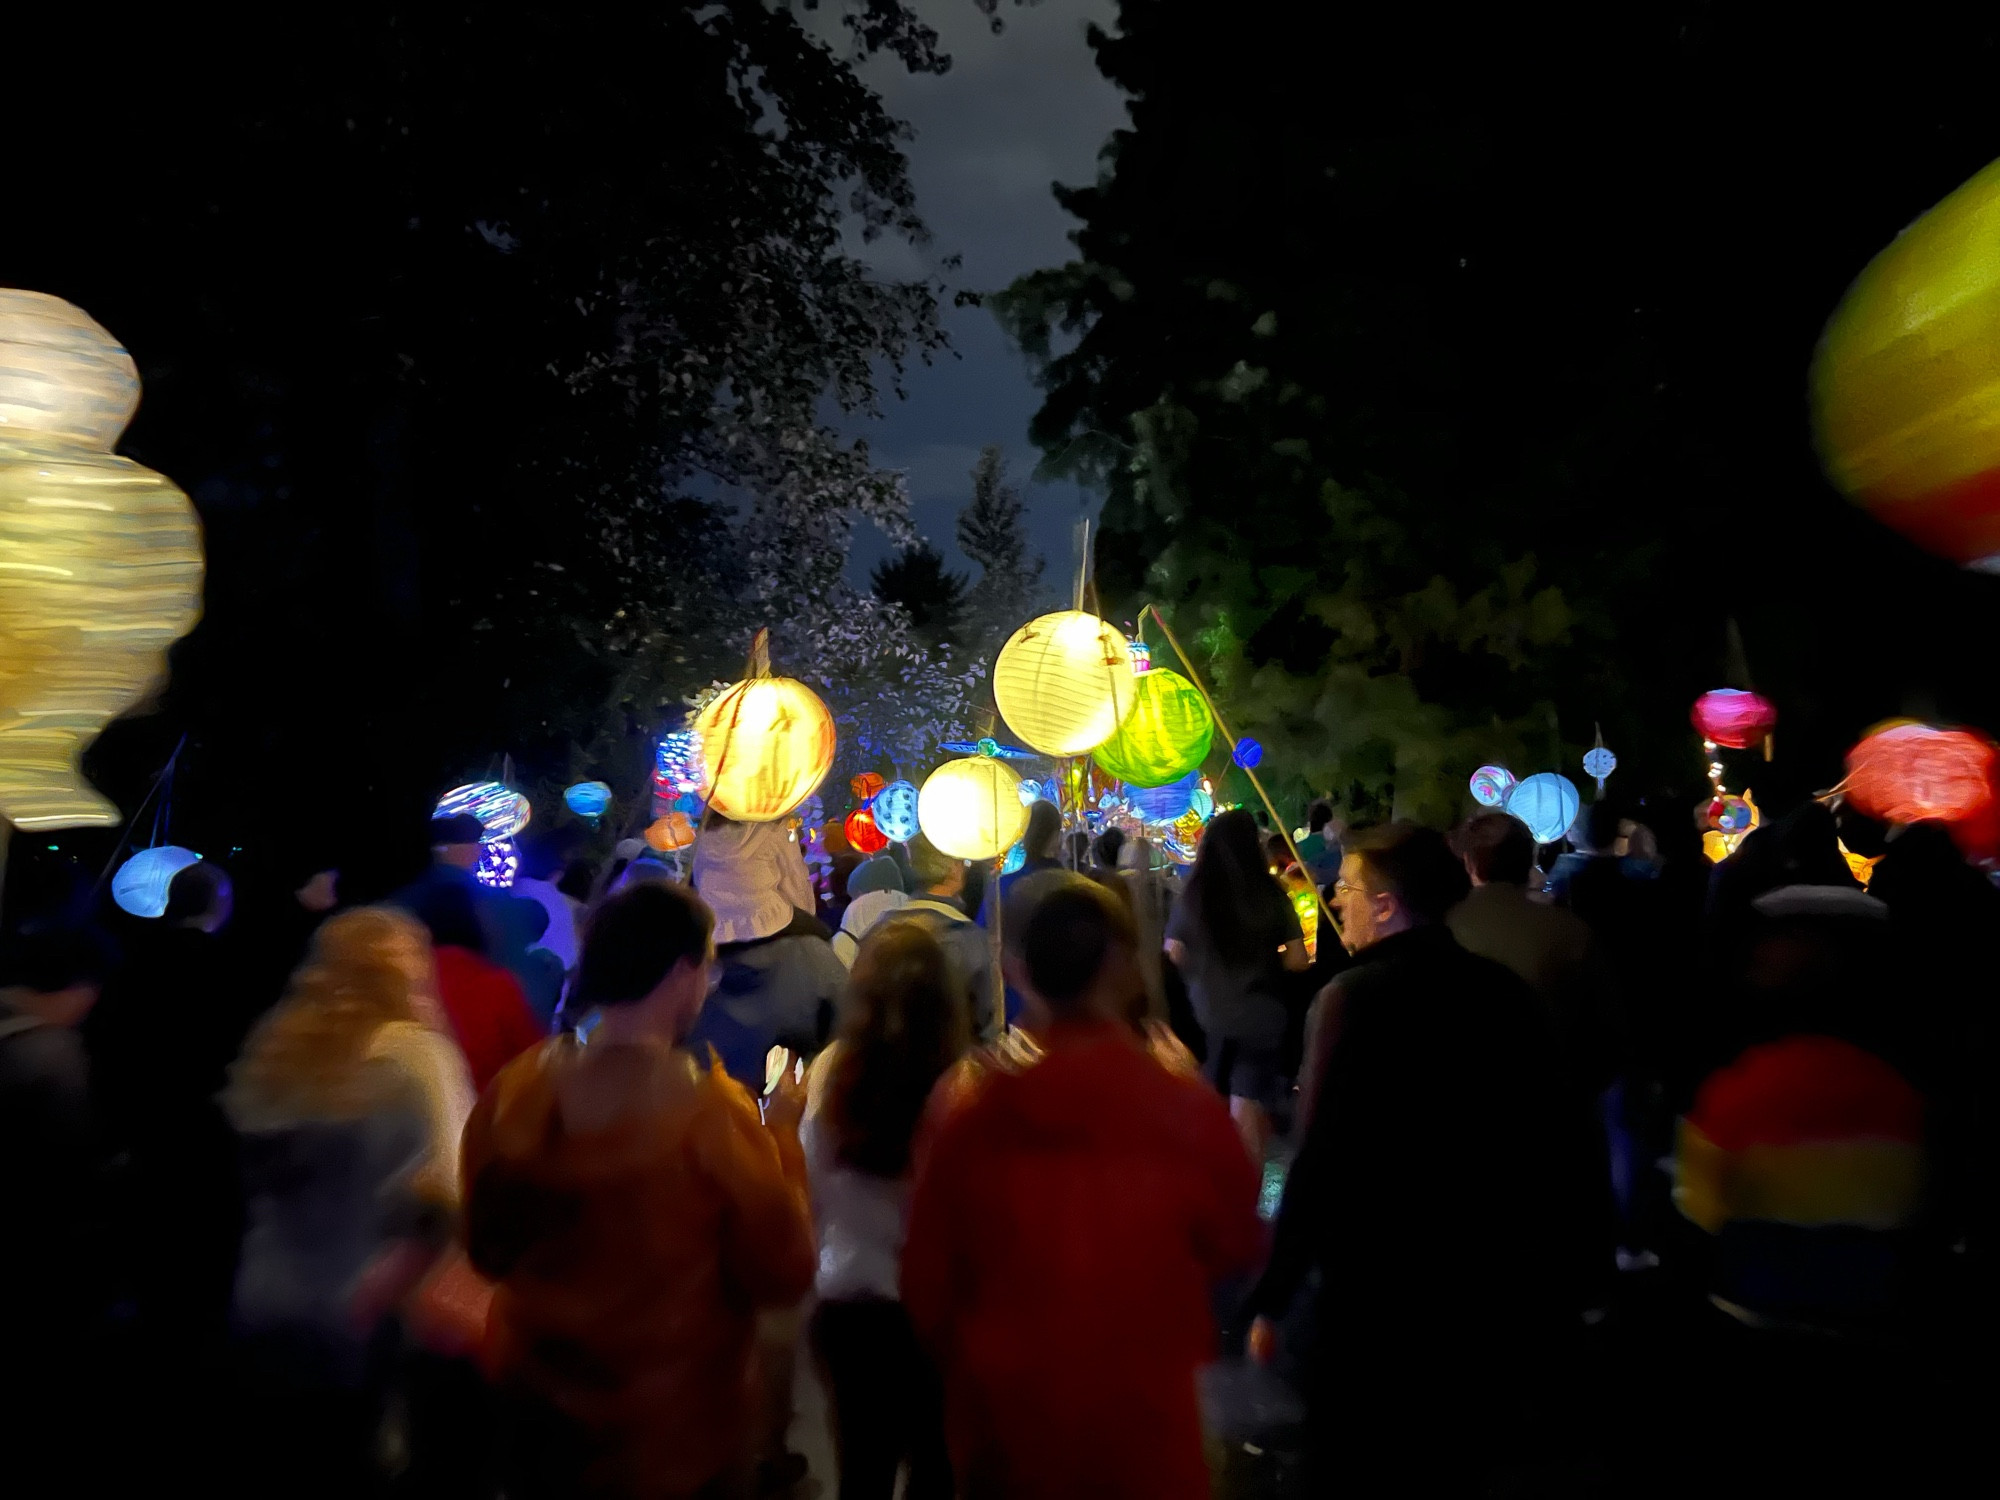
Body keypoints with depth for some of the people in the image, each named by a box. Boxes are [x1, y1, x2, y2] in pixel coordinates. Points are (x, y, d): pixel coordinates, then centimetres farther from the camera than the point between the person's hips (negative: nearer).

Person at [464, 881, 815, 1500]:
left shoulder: (510, 1090, -14)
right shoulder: (715, 1111, -26)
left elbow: (488, 1251, 1)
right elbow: (783, 1274, -15)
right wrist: (782, 1135, -8)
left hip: (538, 1411, 3)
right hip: (679, 1432, -3)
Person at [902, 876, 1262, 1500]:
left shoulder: (968, 1120, -17)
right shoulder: (1189, 1111, -20)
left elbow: (927, 1286, -4)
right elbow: (1235, 1245, -1)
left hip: (1004, 1426, 2)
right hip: (1144, 1428, -1)